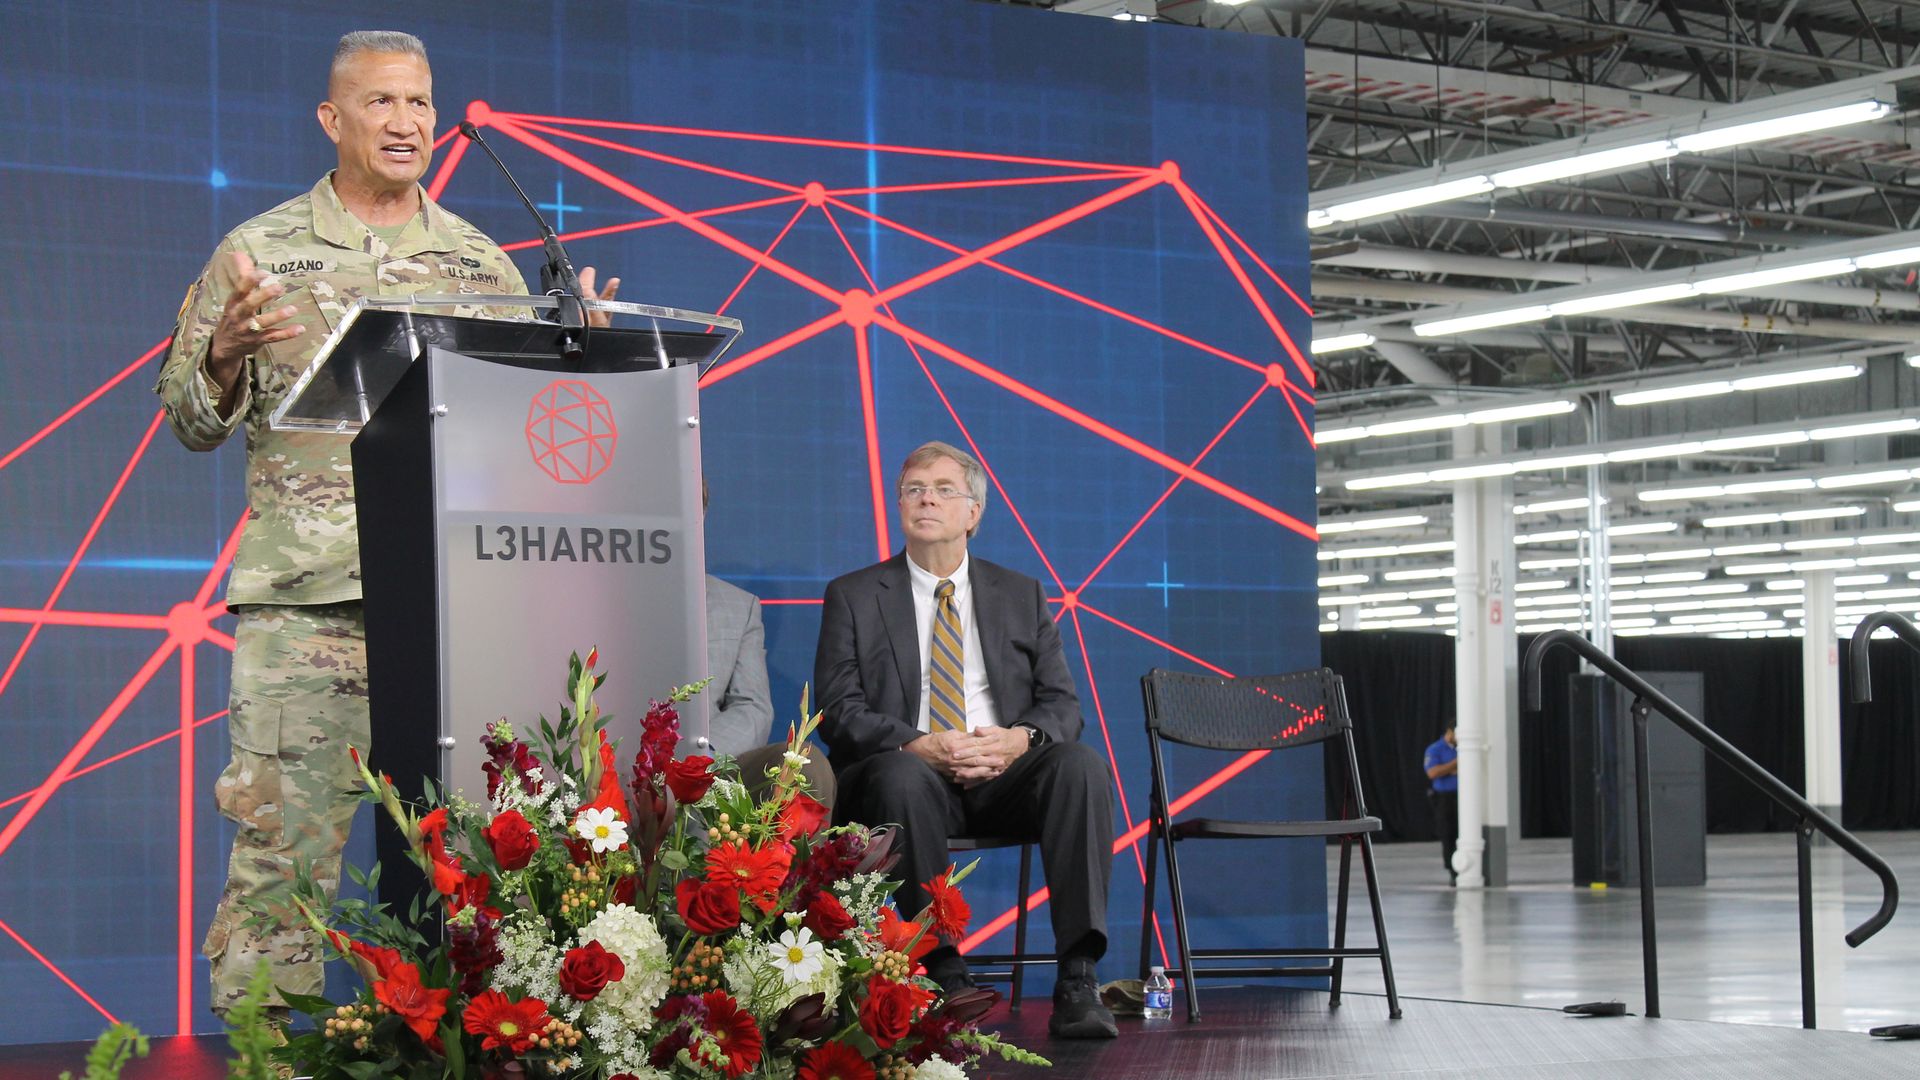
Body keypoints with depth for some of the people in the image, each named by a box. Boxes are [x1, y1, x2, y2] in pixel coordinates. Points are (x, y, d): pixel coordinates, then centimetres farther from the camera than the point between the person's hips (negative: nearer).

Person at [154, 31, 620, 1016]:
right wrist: (227, 355, -13)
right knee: (283, 833, -7)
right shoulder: (261, 252, 7)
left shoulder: (479, 261, 15)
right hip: (306, 598, -3)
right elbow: (191, 420, 7)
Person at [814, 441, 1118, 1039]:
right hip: (908, 767, -2)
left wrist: (1020, 738, -14)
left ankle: (1076, 977, -34)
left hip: (1005, 772, 2)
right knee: (903, 778, -38)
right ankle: (945, 974, -32)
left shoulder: (1021, 595, 18)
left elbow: (1062, 703, 11)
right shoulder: (853, 596, 11)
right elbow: (840, 712, 1)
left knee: (1080, 764, -29)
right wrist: (919, 746, -18)